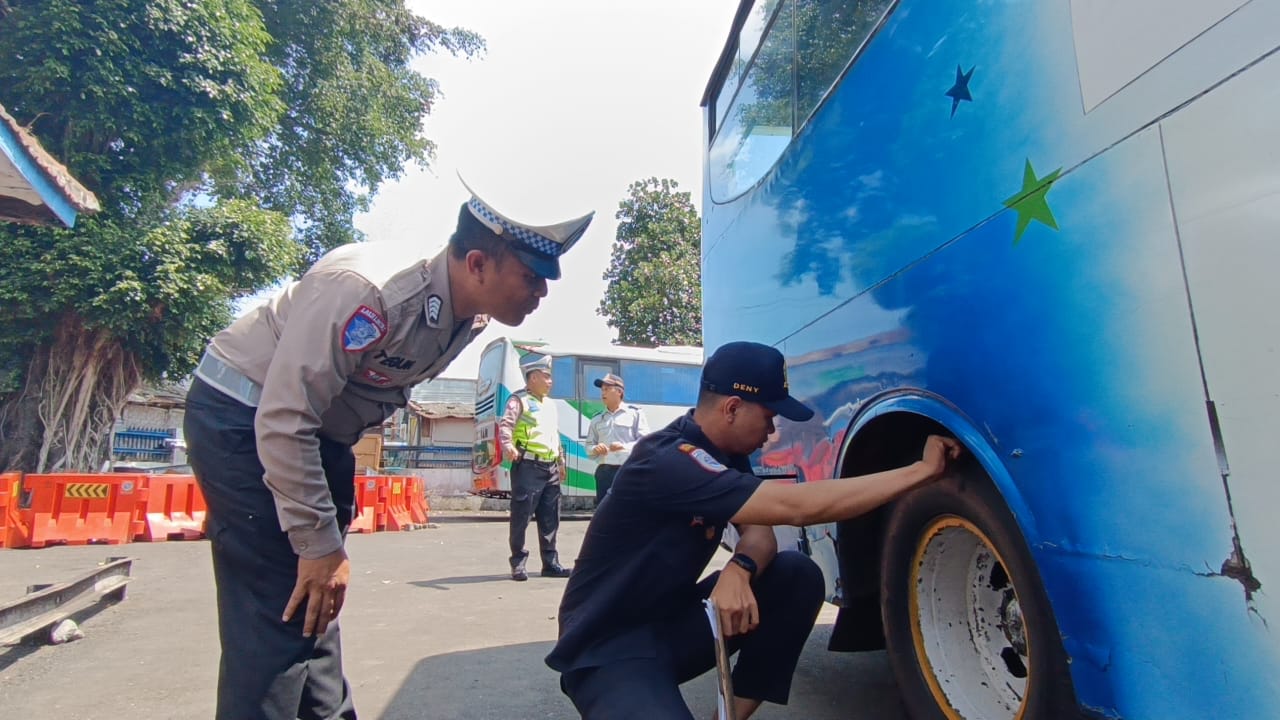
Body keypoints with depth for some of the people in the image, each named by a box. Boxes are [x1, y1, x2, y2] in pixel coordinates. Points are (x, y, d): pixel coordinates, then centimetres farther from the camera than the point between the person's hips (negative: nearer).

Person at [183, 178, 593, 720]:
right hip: (245, 420, -8)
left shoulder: (470, 317, -6)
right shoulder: (368, 291, -33)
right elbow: (283, 422, -30)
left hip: (318, 429, 8)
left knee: (316, 603, 14)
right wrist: (319, 544, -22)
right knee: (285, 610, -10)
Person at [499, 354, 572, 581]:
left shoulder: (550, 404, 21)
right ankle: (518, 564, 9)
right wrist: (508, 446, -37)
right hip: (528, 466, -8)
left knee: (550, 519, 11)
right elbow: (505, 425, -19)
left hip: (550, 469, 8)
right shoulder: (519, 400, -4)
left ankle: (550, 563, 21)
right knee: (521, 517, -2)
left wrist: (561, 461, 27)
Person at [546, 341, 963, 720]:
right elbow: (794, 507, -33)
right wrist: (921, 471, -27)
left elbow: (760, 531, 1)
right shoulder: (669, 462, -28)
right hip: (609, 647, -8)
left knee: (798, 576, -9)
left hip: (673, 619, 9)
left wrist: (739, 570, -24)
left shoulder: (726, 453, 3)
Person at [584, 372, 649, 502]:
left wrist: (625, 447, -20)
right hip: (604, 472, 4)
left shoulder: (635, 413, 4)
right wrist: (595, 449, -8)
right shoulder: (597, 419, 16)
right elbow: (589, 446, 16)